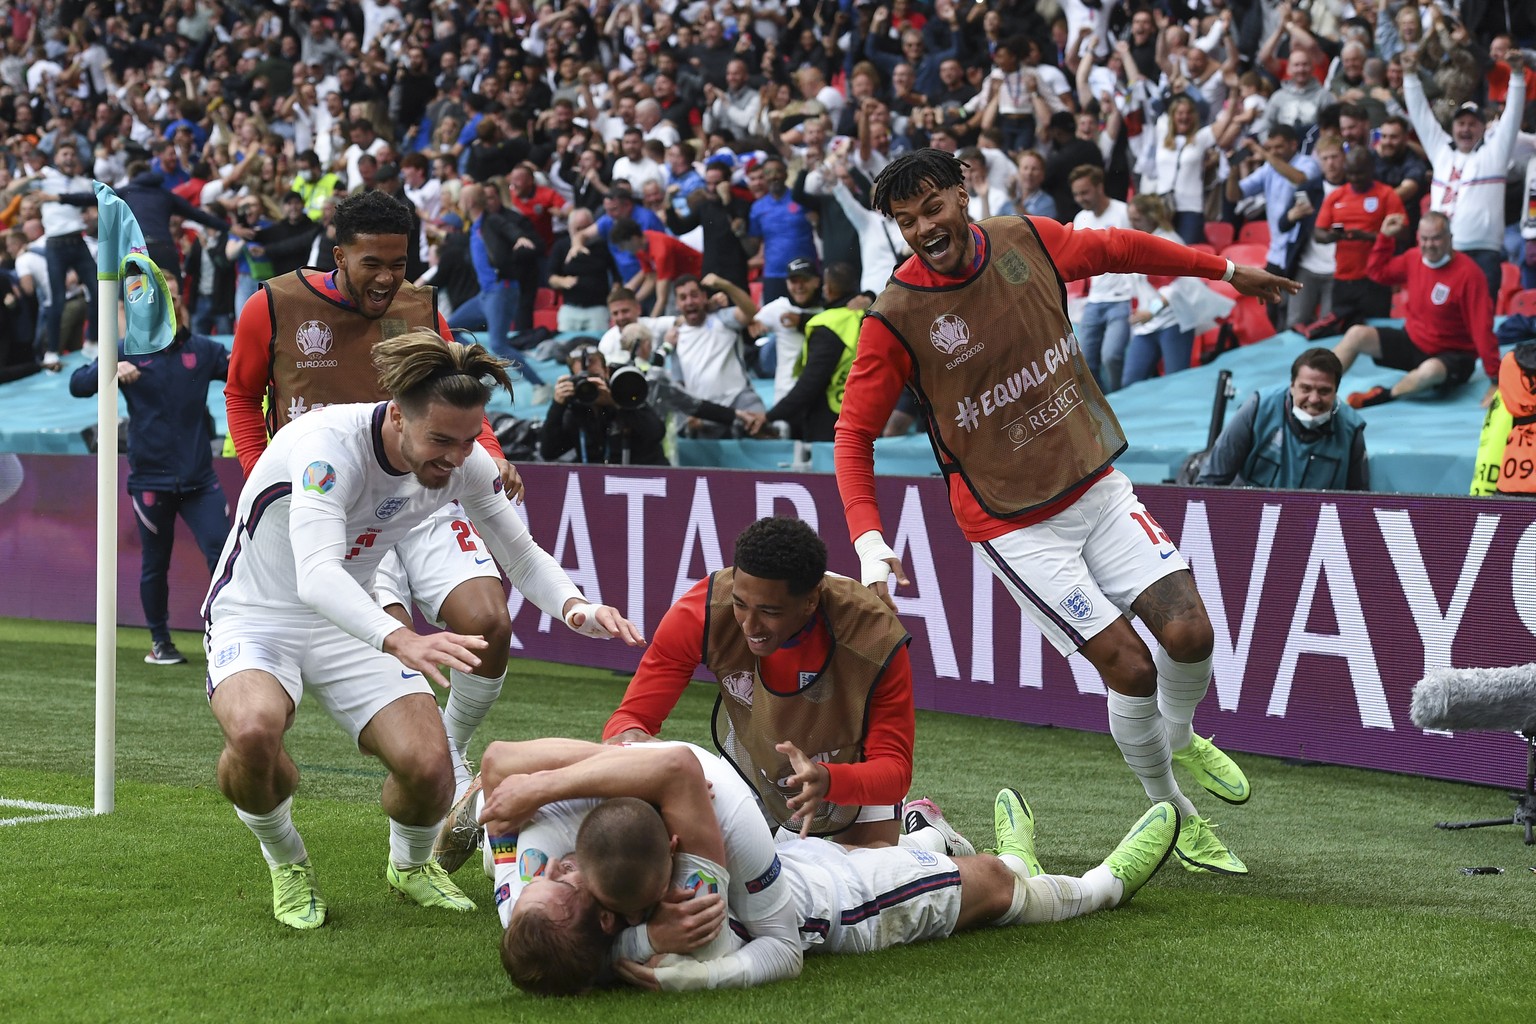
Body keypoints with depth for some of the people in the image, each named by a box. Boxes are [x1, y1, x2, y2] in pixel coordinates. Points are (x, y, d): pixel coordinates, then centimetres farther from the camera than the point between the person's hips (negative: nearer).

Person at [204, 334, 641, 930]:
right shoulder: (329, 442, -31)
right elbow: (316, 574, -45)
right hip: (256, 614, -5)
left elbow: (521, 555, 2)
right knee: (254, 730, -37)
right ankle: (287, 863, -3)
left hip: (348, 624, 5)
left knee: (428, 766, -19)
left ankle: (410, 865, 19)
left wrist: (574, 606, -21)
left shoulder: (465, 463, -11)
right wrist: (399, 640, -62)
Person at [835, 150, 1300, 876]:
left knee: (1189, 633, -7)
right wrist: (868, 539, -27)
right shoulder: (895, 318, -17)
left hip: (1095, 484, 4)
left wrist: (1225, 269, 24)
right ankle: (1174, 816, 15)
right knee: (1131, 669, -10)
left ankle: (1180, 737, 28)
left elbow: (1118, 250, 14)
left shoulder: (1026, 242, -5)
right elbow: (854, 433, -13)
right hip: (1015, 526, -4)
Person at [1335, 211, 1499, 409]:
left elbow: (1482, 328, -22)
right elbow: (1378, 272, 17)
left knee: (1430, 371, -42)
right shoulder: (1414, 258, -2)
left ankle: (1384, 395, -22)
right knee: (1357, 335, -9)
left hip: (1452, 355, -6)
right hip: (1412, 342, 6)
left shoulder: (1467, 273, -22)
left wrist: (1495, 380, -22)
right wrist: (1385, 236, 2)